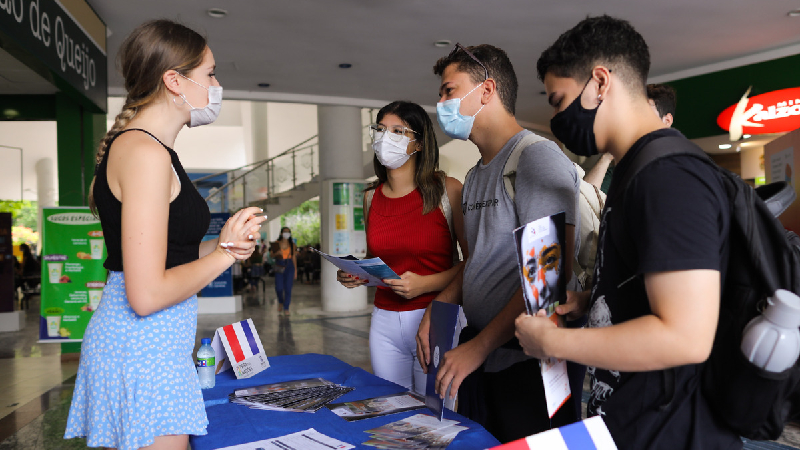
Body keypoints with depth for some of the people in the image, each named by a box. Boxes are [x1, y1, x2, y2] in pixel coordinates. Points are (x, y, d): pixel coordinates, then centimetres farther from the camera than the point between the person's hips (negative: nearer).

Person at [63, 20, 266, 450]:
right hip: (142, 350, -10)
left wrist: (217, 245, 3)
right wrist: (225, 253, -11)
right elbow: (147, 294, -24)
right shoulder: (146, 153, -19)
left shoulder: (134, 144, 13)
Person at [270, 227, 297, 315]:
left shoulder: (292, 245, 6)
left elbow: (294, 258, 8)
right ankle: (281, 302, 27)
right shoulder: (276, 244, 3)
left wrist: (295, 270, 6)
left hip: (289, 266, 1)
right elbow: (271, 255, 10)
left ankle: (286, 308, 5)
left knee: (288, 288, -3)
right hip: (279, 267, 0)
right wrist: (277, 253, -13)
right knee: (279, 288, -5)